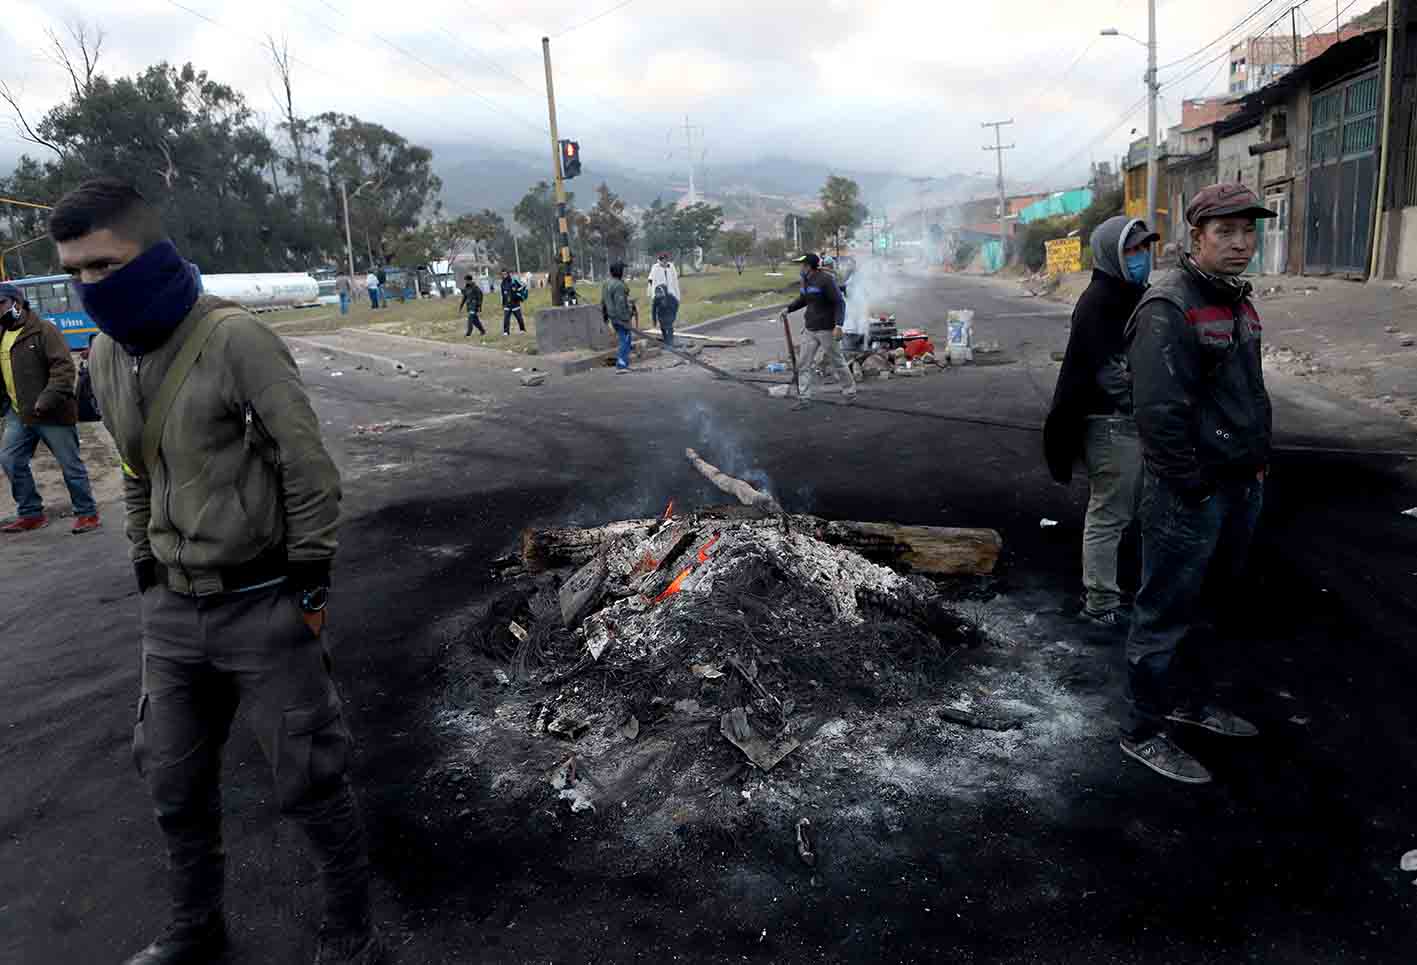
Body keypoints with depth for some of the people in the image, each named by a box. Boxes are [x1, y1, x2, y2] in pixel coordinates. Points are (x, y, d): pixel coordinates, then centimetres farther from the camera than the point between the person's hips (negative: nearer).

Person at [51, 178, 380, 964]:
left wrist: (309, 585, -14)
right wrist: (148, 576, 15)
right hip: (172, 611, 7)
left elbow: (309, 467, -16)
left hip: (262, 605, -7)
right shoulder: (106, 357, 7)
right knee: (174, 781, 19)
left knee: (307, 781, 4)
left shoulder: (234, 339, -16)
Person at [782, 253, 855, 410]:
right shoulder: (806, 281, 7)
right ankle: (804, 398, 8)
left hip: (827, 329, -8)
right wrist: (788, 309, 13)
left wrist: (838, 325, -25)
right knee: (804, 365, 4)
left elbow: (839, 302, -17)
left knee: (838, 363, 5)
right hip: (810, 330, 8)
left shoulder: (825, 280, -17)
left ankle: (850, 393, 20)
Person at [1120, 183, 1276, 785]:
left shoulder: (1238, 302, 12)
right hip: (1189, 494, -9)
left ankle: (1189, 700, 40)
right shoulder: (1169, 309, -18)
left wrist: (1258, 461, 14)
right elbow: (1160, 411, -23)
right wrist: (1194, 487, -19)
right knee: (1167, 615, 1)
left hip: (1241, 487, 9)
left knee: (1210, 605, 22)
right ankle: (1144, 731, 14)